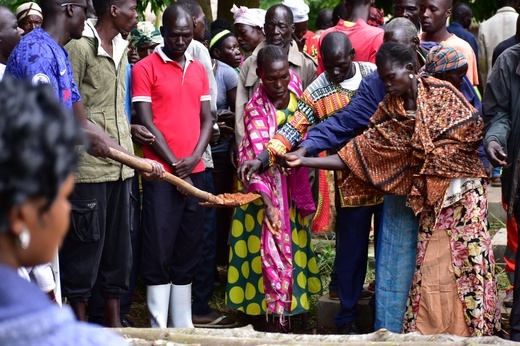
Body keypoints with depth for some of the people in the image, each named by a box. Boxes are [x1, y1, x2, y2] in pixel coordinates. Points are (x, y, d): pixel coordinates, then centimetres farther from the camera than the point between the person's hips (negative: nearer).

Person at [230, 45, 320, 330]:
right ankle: (269, 313, 5)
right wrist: (267, 202, -41)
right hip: (265, 185, -5)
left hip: (293, 184, 5)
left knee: (293, 245, 11)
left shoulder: (296, 85, -9)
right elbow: (258, 157, -31)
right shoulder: (256, 109, -23)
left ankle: (287, 308, 22)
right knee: (268, 246, -4)